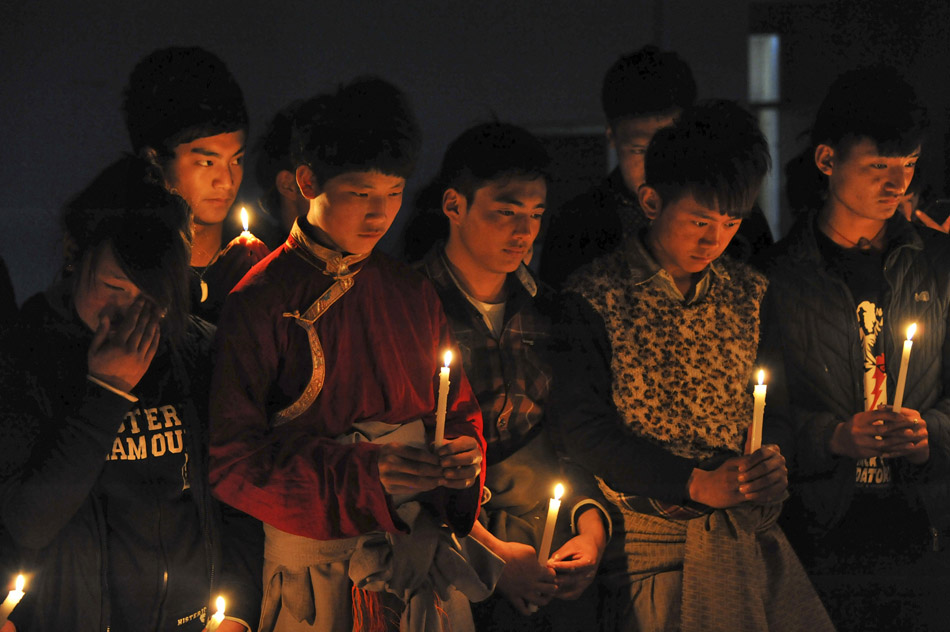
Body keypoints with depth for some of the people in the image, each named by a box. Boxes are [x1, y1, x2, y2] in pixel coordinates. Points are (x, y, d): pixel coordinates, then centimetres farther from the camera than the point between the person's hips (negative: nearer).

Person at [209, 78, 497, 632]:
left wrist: (464, 455, -6)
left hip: (424, 543, 5)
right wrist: (362, 472, -22)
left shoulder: (412, 292, 11)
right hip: (316, 560, -4)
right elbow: (232, 462, -12)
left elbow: (459, 409, 18)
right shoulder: (262, 304, -7)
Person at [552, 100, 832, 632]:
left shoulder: (748, 292, 12)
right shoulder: (595, 297, -4)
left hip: (752, 530, 4)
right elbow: (583, 428, -9)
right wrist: (697, 483, -14)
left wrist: (773, 458, -6)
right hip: (656, 541, -4)